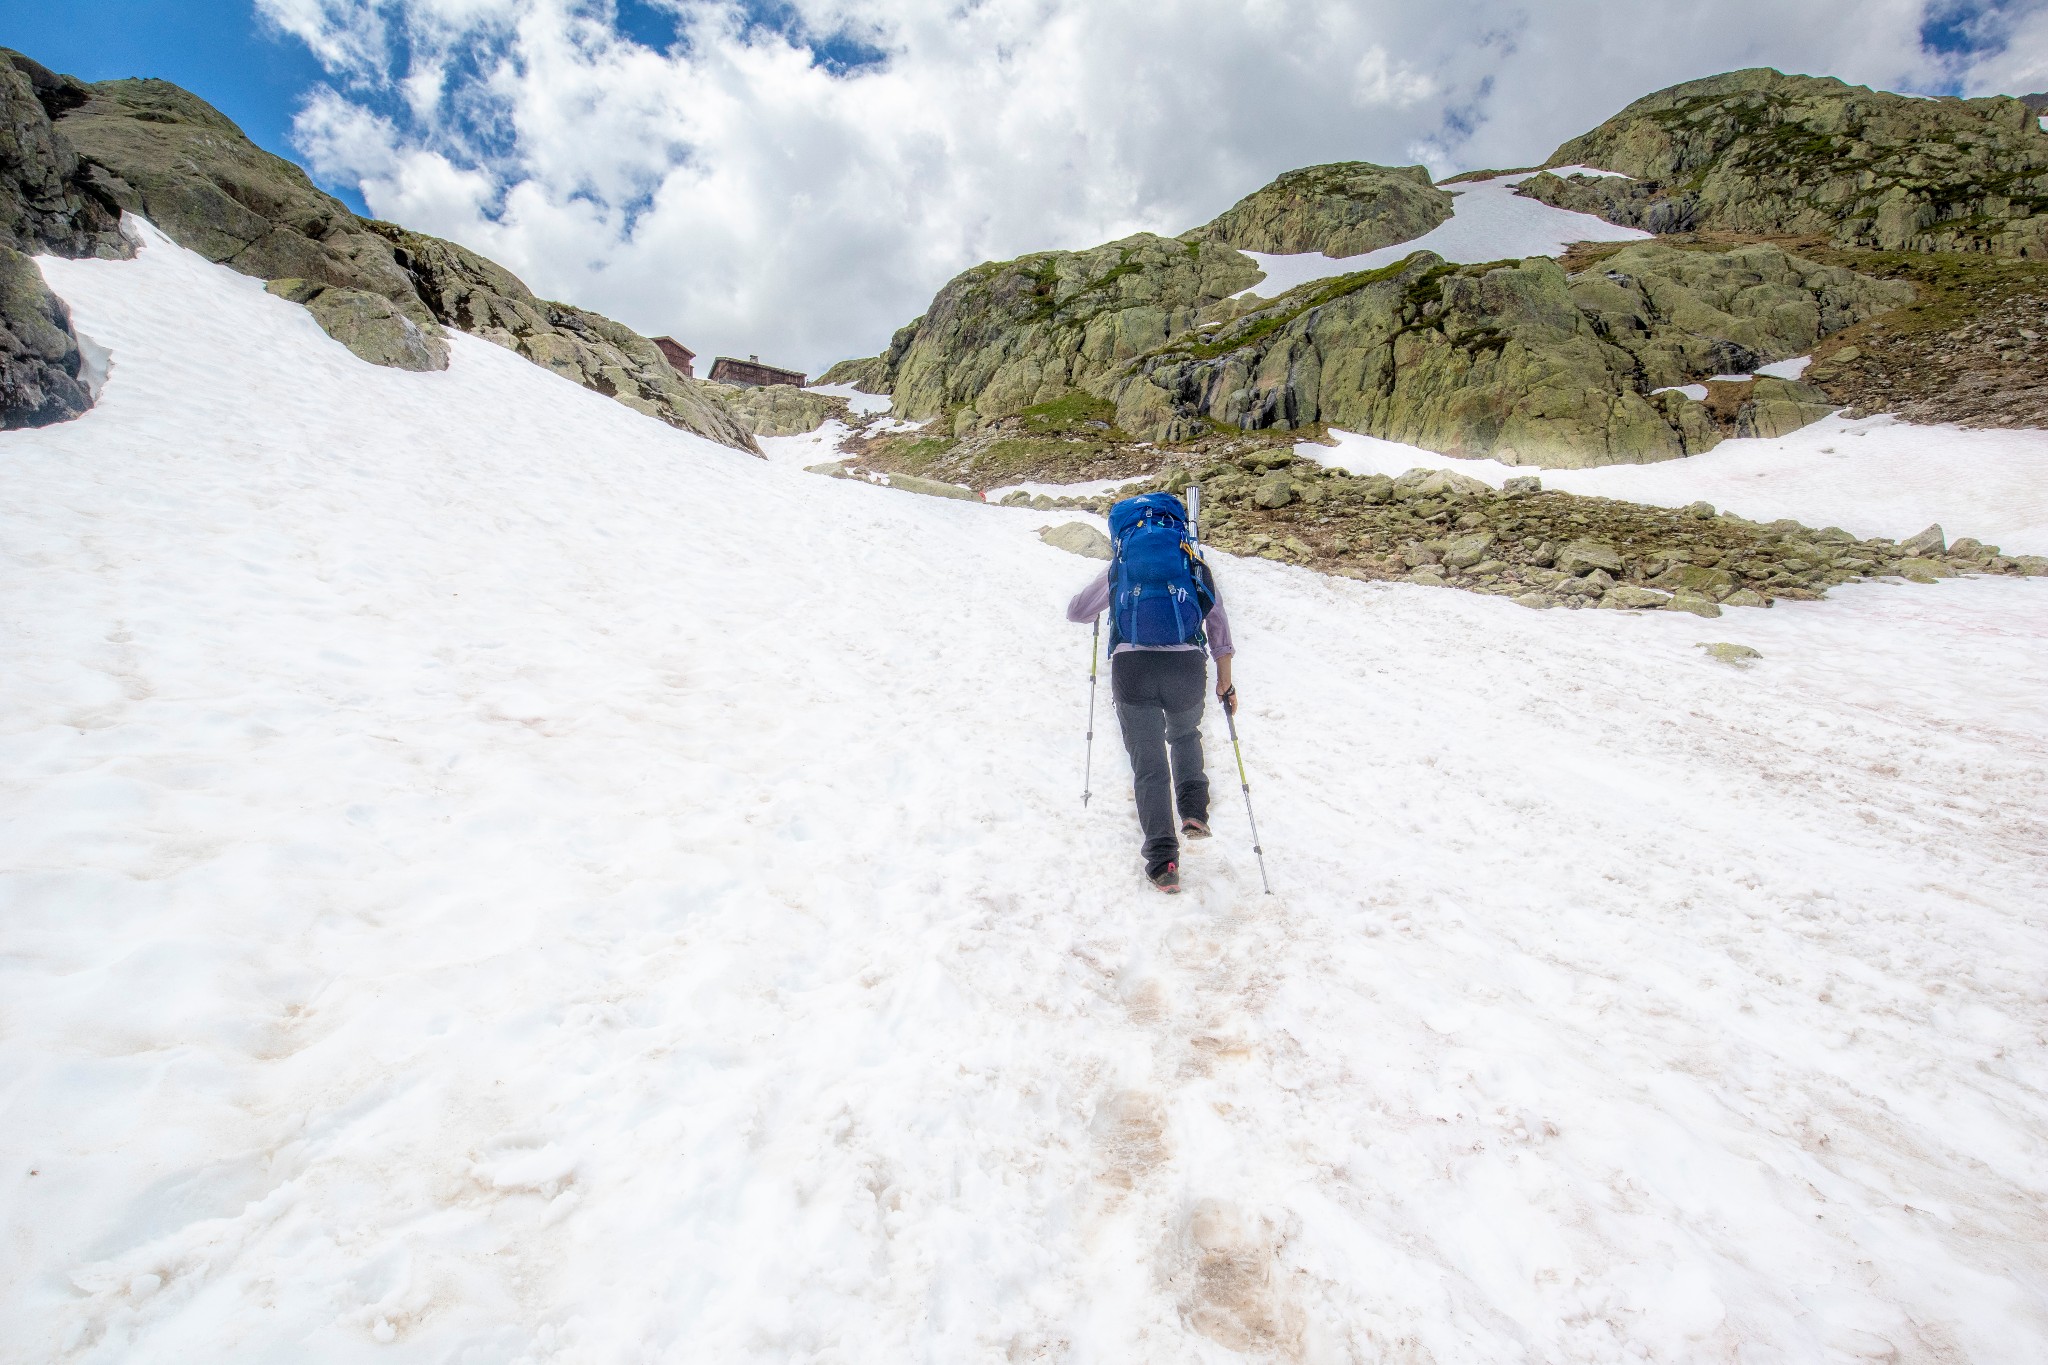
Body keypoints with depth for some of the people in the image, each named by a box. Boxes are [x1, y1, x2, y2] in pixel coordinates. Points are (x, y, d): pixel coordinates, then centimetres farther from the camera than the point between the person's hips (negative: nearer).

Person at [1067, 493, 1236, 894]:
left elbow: (1075, 612, 24)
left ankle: (1163, 861, 2)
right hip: (1187, 665, 1)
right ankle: (1194, 810, 15)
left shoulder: (1120, 567, 15)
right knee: (1185, 735, 31)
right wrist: (1225, 683, 20)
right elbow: (1218, 624, 14)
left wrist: (1107, 597, 43)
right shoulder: (1195, 565, 17)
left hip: (1131, 666, -1)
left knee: (1148, 763, 7)